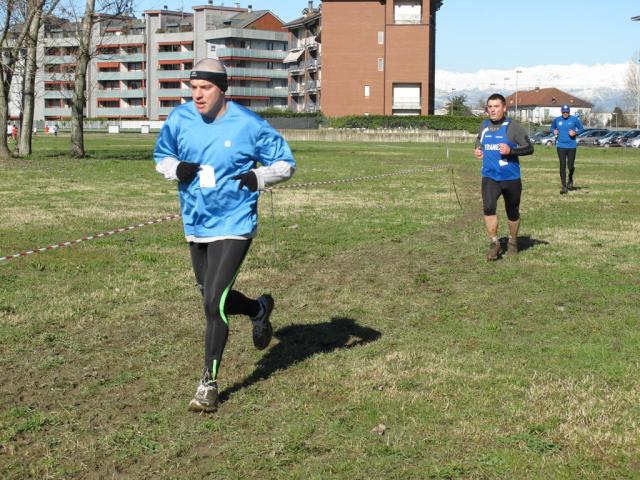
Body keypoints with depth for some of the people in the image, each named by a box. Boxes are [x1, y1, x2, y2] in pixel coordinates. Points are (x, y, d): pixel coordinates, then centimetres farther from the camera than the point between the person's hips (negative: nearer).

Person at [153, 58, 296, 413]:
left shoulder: (248, 125, -11)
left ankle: (209, 383, 1)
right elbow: (161, 156, 14)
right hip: (196, 225, 5)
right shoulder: (180, 119, -2)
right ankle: (259, 310, 50)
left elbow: (285, 163, -1)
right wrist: (176, 169, -10)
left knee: (214, 302, -13)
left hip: (233, 225, -5)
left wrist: (258, 177, -21)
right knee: (214, 300, 17)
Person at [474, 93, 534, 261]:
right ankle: (494, 243, -8)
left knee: (512, 213, 11)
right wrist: (477, 150, 5)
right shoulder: (484, 126, 7)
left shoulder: (512, 127, -8)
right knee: (488, 208, -20)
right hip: (489, 177, 2)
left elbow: (529, 148, -8)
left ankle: (512, 241, 35)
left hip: (511, 177, -2)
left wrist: (511, 150, -23)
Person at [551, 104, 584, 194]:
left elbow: (581, 128, 8)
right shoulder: (557, 120, 5)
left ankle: (570, 179, 35)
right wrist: (554, 131, -1)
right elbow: (552, 127, 21)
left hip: (571, 146, -1)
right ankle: (564, 187, 0)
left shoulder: (574, 119, 0)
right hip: (561, 146, 1)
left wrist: (575, 133, -11)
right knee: (562, 166, -4)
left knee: (571, 166, 0)